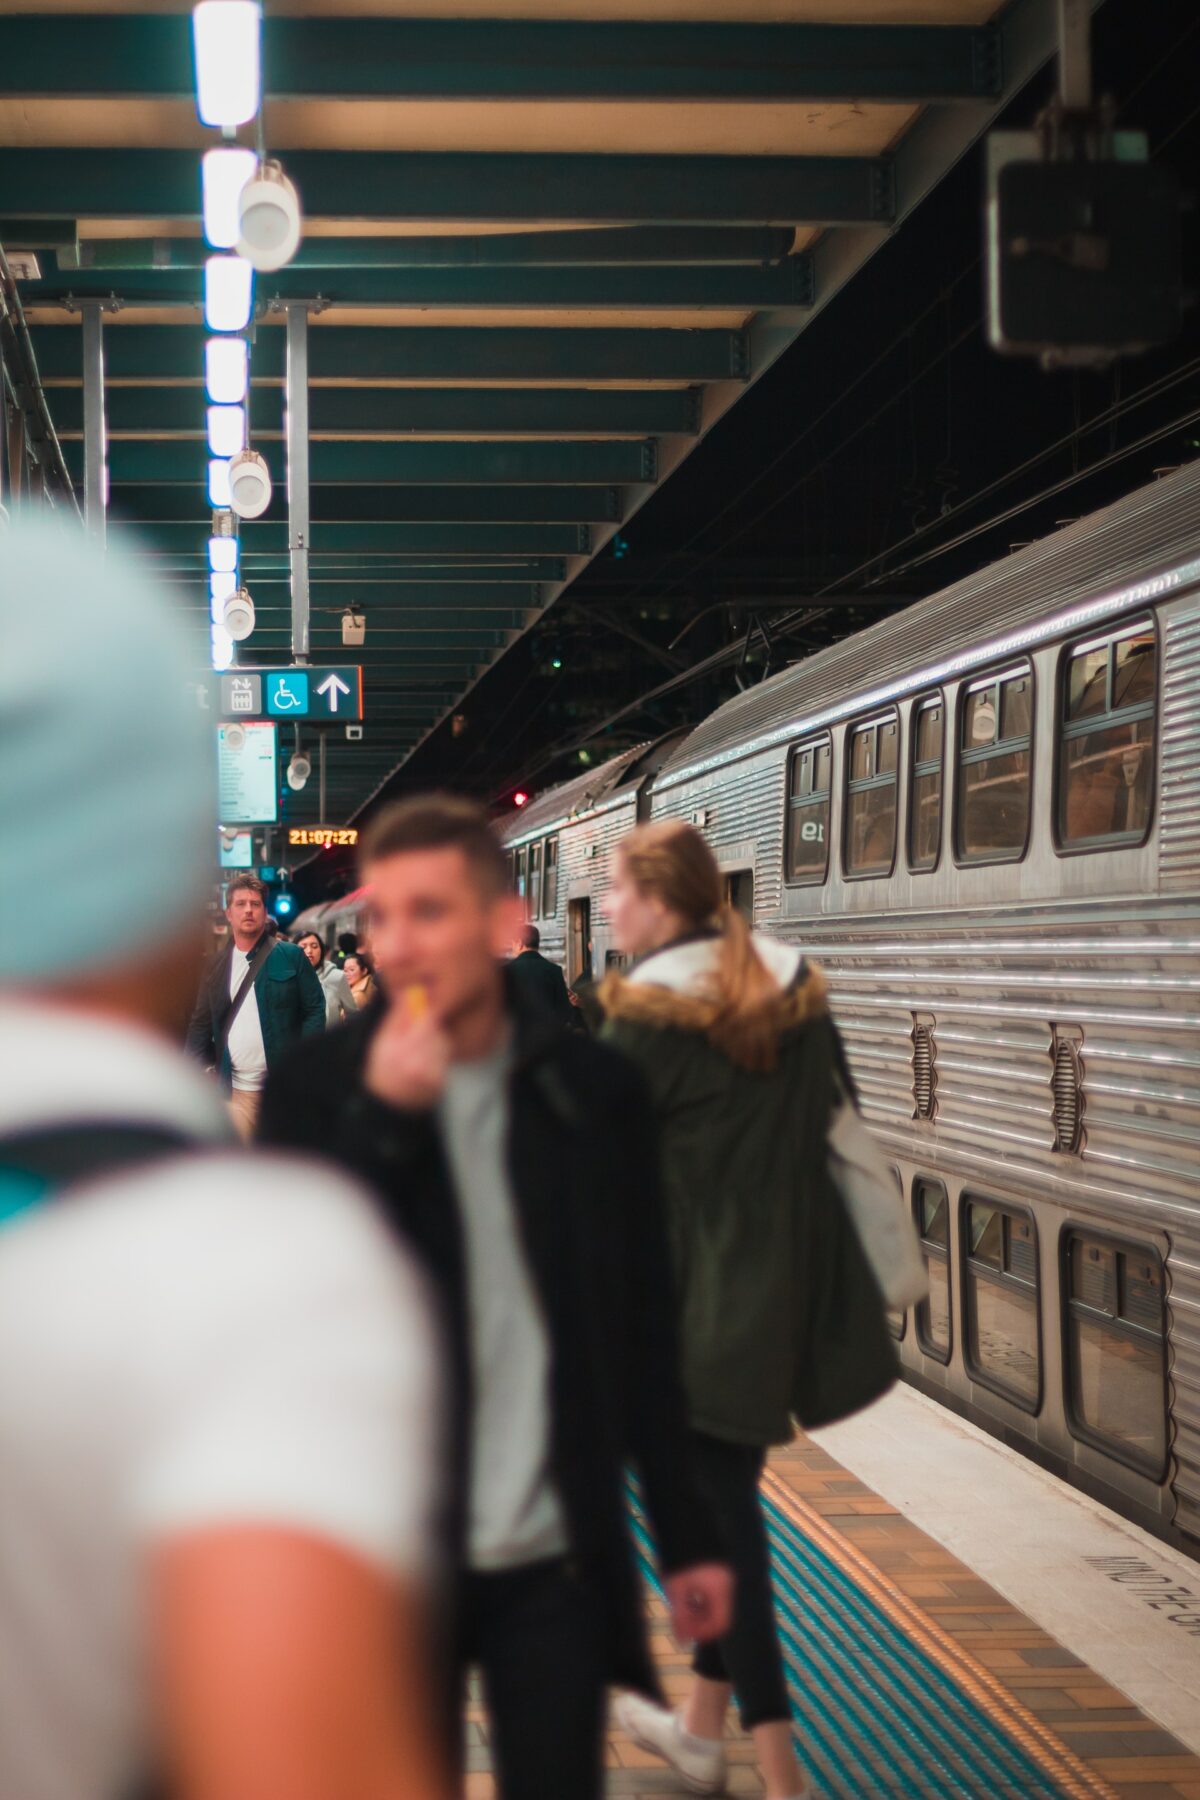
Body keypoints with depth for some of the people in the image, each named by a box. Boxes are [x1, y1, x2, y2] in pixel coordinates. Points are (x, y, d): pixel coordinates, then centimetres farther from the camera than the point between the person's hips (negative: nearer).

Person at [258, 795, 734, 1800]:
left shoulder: (594, 1091, 0)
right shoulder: (314, 1092, -3)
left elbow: (643, 1334, 6)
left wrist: (686, 1538, 8)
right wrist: (381, 1119, -19)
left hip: (555, 1562, 1)